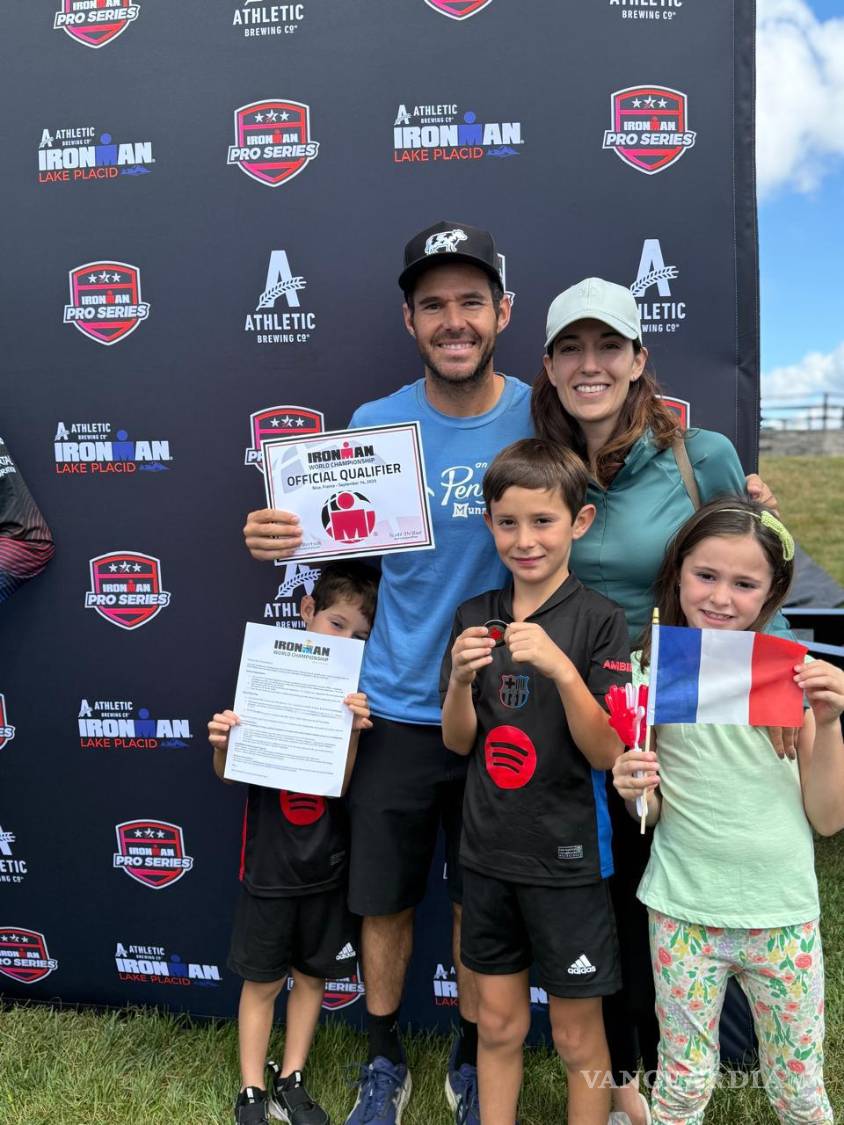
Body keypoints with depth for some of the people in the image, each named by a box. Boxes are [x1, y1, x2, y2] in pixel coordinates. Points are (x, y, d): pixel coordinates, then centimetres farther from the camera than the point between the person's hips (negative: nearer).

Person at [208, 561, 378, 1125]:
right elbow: (231, 774, -2)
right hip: (269, 861, -1)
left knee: (312, 974, 16)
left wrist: (353, 731, -30)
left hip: (326, 863, 2)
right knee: (263, 979, 11)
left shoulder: (355, 694, -7)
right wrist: (222, 744, -23)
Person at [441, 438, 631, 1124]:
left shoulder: (600, 621, -12)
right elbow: (458, 742, 3)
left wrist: (560, 667, -28)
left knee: (577, 1038, 13)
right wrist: (461, 680, -17)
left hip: (568, 857, -3)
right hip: (489, 850, 4)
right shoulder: (475, 616, 1)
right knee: (499, 1024, 18)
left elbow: (606, 752, -14)